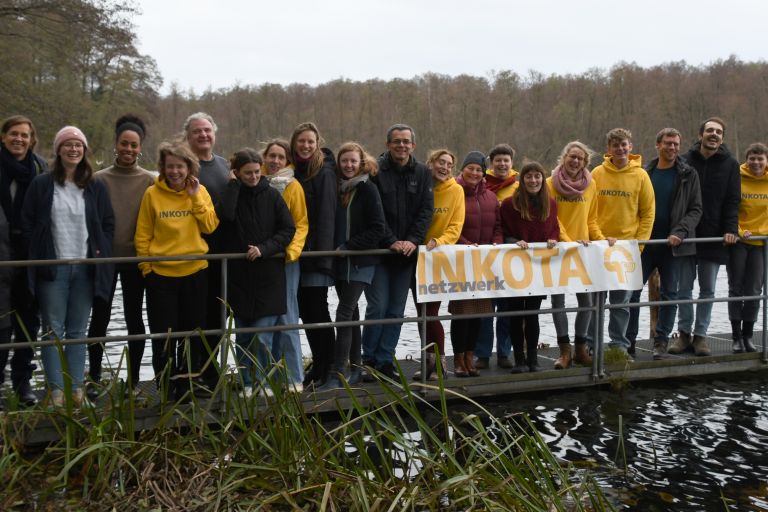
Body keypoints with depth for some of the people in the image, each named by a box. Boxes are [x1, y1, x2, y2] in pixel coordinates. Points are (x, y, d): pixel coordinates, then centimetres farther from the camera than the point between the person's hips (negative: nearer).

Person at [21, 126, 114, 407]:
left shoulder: (96, 187, 8)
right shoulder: (41, 184, 2)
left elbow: (108, 224, 11)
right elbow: (27, 223, 3)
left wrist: (99, 253, 1)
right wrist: (39, 256, -2)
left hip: (85, 268, 2)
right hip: (53, 268, -2)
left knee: (78, 331, 7)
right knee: (53, 331, 0)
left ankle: (77, 389, 12)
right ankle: (56, 391, 4)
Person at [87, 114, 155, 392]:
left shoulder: (150, 181, -1)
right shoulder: (99, 179, 1)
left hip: (135, 258, 0)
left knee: (134, 318, 7)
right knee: (99, 317, 6)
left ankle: (133, 379, 16)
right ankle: (94, 377, 18)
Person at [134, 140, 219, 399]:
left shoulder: (200, 192, 3)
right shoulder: (153, 194, -3)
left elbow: (210, 227, -6)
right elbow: (143, 235, 0)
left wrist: (195, 196, -12)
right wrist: (147, 267, -4)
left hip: (195, 272, 2)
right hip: (161, 273, -2)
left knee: (192, 334, 10)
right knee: (164, 335, 2)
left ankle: (185, 389, 24)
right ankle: (165, 391, 14)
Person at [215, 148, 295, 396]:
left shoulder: (271, 195, 3)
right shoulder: (231, 194, 3)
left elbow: (288, 229, 0)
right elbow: (225, 215, -19)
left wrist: (264, 249, -11)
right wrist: (234, 184, -9)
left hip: (268, 275, -1)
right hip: (238, 275, 1)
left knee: (263, 336, -7)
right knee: (243, 336, 8)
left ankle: (262, 382, 7)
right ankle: (247, 383, 19)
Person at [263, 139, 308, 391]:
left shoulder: (293, 186, -2)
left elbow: (301, 223, -3)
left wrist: (292, 248, -16)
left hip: (285, 259, -4)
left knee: (286, 316, -5)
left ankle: (295, 378, 1)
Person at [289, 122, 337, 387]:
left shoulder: (324, 171, -6)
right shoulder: (292, 170, 11)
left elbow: (327, 214, -11)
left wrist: (322, 251, -17)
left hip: (316, 251, -6)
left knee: (317, 310, -3)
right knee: (305, 309, 10)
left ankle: (325, 369, 6)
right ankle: (319, 364, 20)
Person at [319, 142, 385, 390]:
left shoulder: (367, 189, -7)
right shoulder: (338, 188, 9)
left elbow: (377, 228, -11)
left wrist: (349, 246, -14)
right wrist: (335, 248, 3)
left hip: (360, 262, -6)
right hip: (341, 261, 6)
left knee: (344, 314, -12)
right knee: (351, 314, 12)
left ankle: (338, 374, -11)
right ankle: (355, 367, 22)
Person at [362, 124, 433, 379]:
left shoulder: (422, 173, 7)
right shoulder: (376, 170, -4)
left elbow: (426, 210, 2)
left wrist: (413, 240, -12)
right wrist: (391, 241, -16)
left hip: (406, 252, 4)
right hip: (378, 250, -4)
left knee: (396, 310, 7)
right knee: (377, 307, -6)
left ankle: (385, 361, 15)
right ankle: (368, 360, 8)